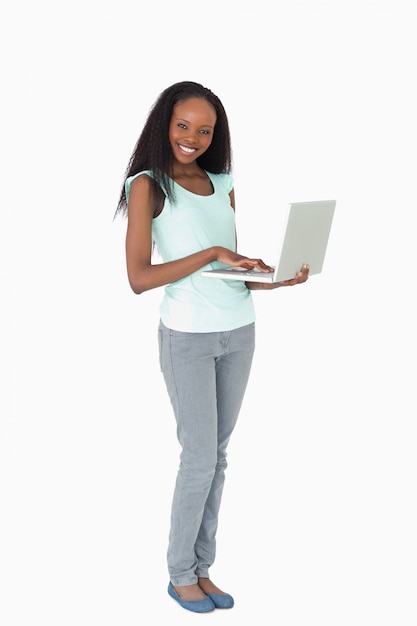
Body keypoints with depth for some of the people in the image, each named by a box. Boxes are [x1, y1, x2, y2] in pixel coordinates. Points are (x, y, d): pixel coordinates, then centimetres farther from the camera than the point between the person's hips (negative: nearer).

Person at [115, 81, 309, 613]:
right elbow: (139, 278, -15)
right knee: (200, 458, 0)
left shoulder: (222, 185, 11)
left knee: (218, 455, 10)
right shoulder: (148, 184, -6)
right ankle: (180, 575, 18)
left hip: (239, 331, 6)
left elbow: (232, 270, 12)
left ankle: (203, 568, 22)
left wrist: (277, 279, -6)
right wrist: (212, 254, -19)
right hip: (187, 336, -5)